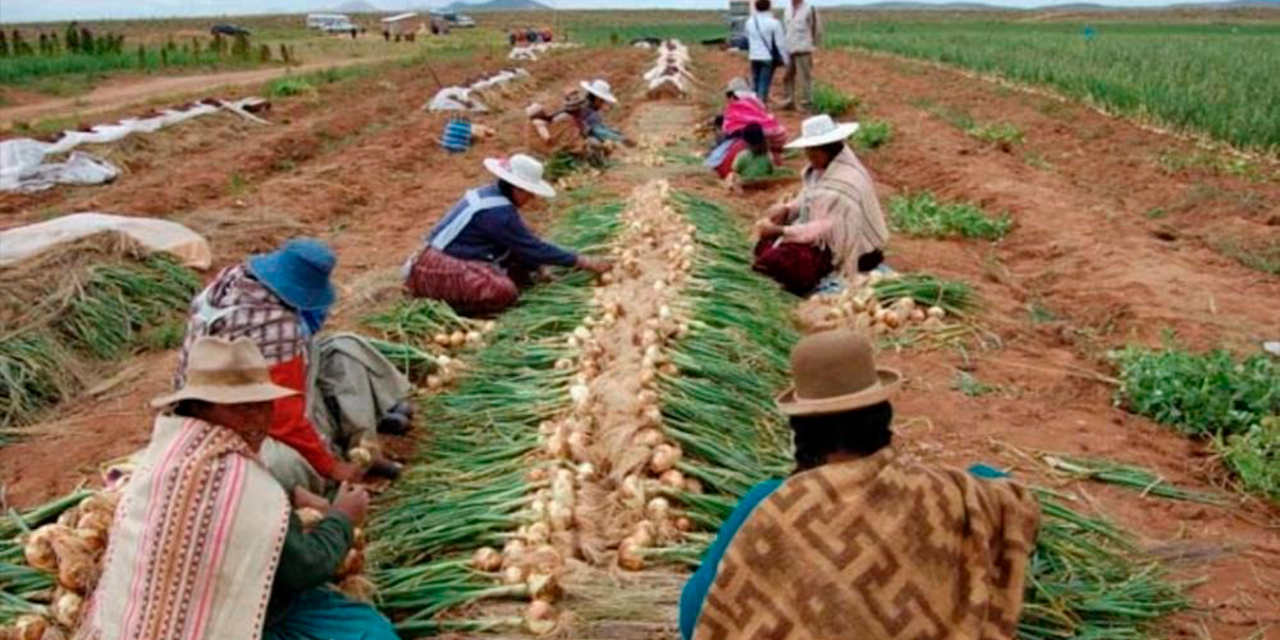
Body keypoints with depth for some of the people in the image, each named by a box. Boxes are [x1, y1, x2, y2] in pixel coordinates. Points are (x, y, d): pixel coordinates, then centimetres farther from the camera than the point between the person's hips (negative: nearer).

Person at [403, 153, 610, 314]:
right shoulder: (498, 212, -20)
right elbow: (533, 248, -17)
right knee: (504, 291, -27)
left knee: (519, 273, 8)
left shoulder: (490, 194, 9)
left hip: (453, 258, 10)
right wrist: (582, 261, -13)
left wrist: (538, 268, 2)